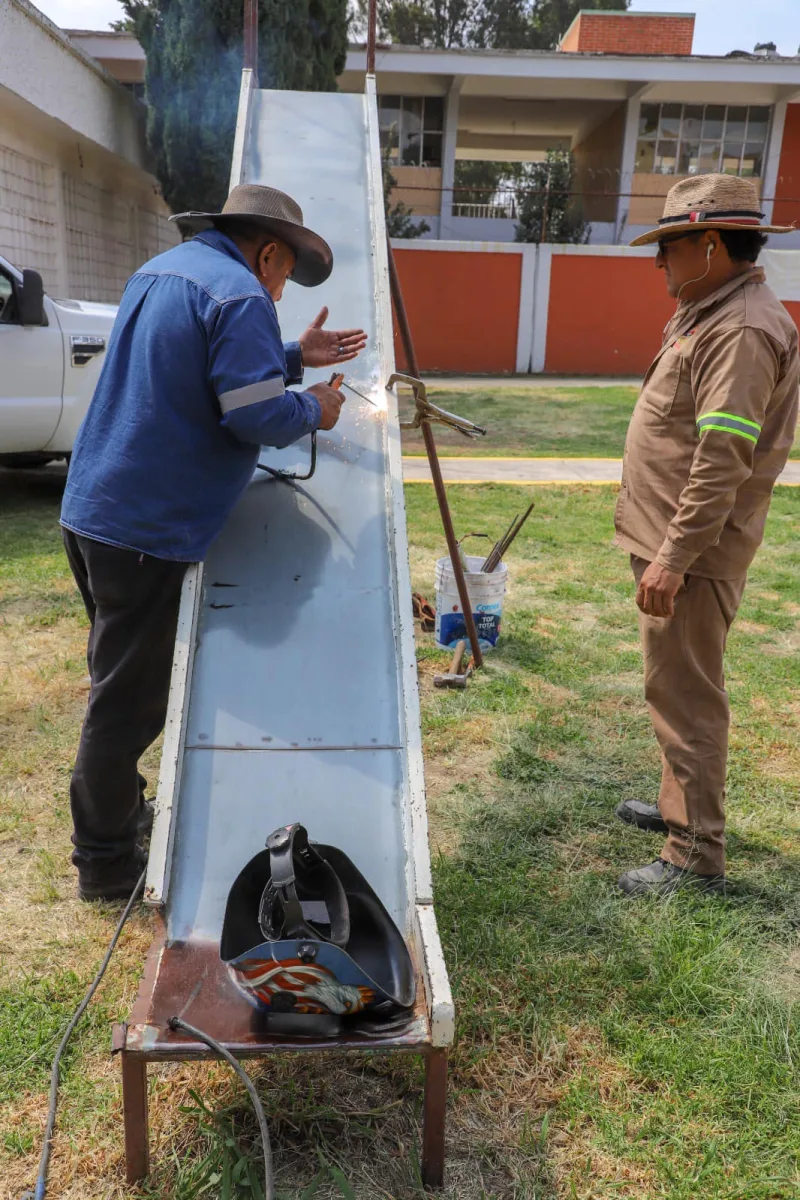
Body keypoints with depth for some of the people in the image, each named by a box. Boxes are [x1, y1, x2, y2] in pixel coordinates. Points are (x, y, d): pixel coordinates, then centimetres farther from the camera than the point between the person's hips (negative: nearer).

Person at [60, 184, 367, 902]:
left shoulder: (164, 270, 18)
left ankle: (119, 810, 39)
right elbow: (257, 415, -20)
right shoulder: (240, 296, -13)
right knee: (130, 699, 2)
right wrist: (311, 410, 0)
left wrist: (294, 358, 25)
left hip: (95, 509, 10)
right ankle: (107, 863, 17)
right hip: (147, 527, -10)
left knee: (121, 681, 23)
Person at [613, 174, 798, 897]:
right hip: (671, 541, 11)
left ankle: (697, 858, 7)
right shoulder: (711, 316, 15)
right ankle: (681, 806, 37)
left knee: (687, 697, -4)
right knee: (677, 687, 20)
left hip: (693, 553, -11)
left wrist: (674, 557, -26)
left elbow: (723, 461, -26)